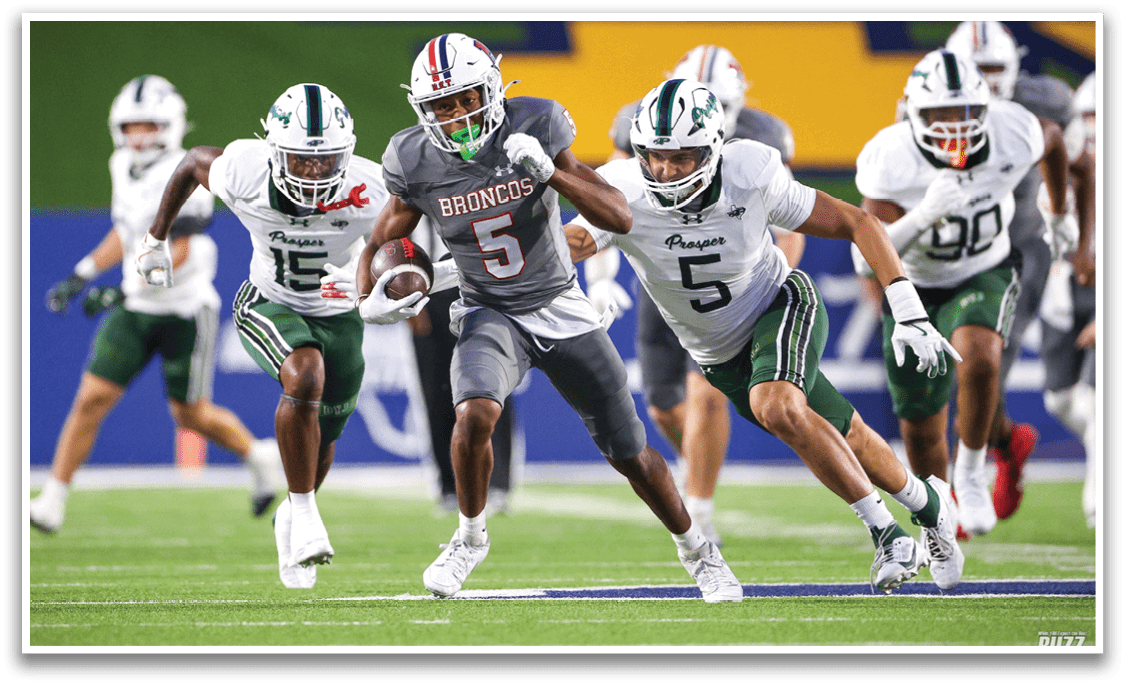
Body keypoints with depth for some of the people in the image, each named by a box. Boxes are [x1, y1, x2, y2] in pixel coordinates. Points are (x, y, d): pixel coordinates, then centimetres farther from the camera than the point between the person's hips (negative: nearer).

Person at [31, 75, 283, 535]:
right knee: (92, 397, -5)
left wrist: (120, 292, -30)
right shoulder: (124, 166, 6)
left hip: (184, 311, -6)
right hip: (135, 310, 6)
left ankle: (258, 456, 33)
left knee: (191, 415, 5)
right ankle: (52, 503, -4)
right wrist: (80, 276, 14)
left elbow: (176, 256, -24)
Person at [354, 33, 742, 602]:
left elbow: (619, 218, -19)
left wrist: (548, 170, -32)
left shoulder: (535, 126, -17)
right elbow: (381, 243, 2)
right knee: (475, 414, -31)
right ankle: (470, 536, -5)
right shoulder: (417, 162, -12)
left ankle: (696, 551, 33)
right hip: (491, 316, 0)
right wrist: (368, 302, -19)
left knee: (629, 454, 7)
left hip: (562, 311, 0)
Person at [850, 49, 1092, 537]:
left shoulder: (1011, 135, -23)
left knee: (979, 356, -34)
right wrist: (922, 216, -49)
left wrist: (1059, 210, 19)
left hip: (985, 276, 0)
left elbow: (1052, 137, 4)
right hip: (914, 289, 0)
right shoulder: (891, 160, -29)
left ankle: (971, 472, -7)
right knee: (921, 428, 9)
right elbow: (868, 259, -32)